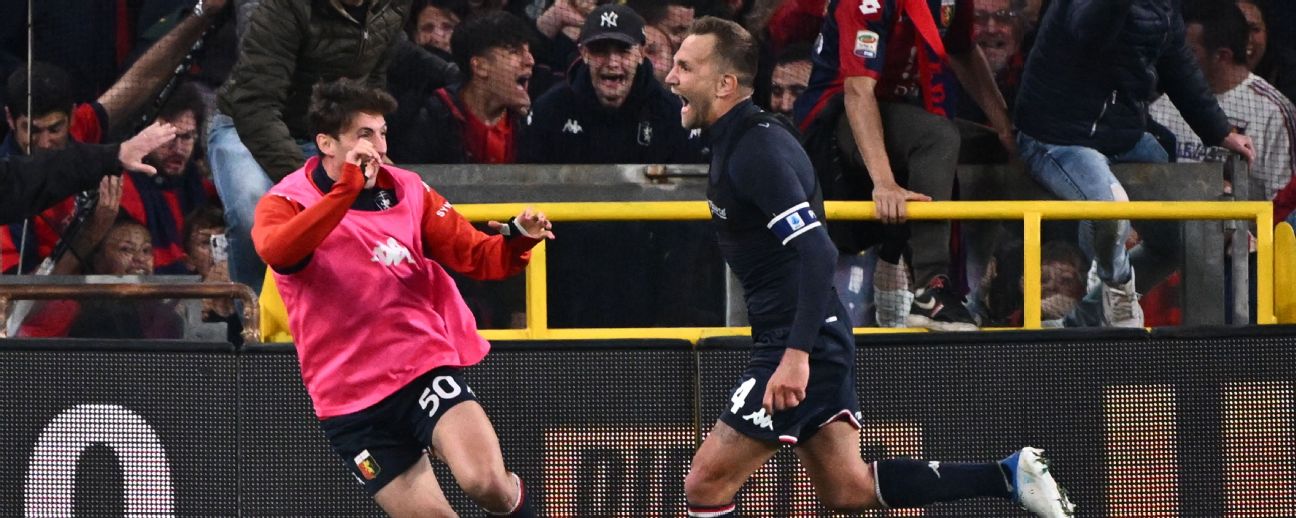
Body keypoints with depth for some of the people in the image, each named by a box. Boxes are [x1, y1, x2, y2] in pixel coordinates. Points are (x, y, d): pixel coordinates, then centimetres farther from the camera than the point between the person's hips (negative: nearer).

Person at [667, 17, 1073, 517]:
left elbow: (817, 252, -27)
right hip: (816, 345, 10)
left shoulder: (755, 151, -17)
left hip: (802, 348, -10)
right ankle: (1009, 476, 11)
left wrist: (796, 354, -34)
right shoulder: (738, 142, 14)